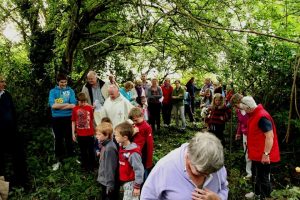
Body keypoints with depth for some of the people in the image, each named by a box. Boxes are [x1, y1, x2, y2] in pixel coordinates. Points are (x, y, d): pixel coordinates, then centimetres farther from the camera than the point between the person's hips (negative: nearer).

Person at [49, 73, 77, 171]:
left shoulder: (70, 91, 0)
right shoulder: (53, 91, 1)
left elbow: (73, 105, -11)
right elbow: (53, 105, -12)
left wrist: (59, 106, -13)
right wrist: (66, 104, -11)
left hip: (68, 118, 0)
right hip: (56, 119, 0)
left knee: (69, 138, 12)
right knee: (58, 139, 10)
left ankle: (71, 158, 27)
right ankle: (59, 160, 22)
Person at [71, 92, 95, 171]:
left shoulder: (90, 108, -5)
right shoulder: (75, 109, -4)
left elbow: (92, 120, 2)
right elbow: (73, 122, 1)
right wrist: (73, 134, 0)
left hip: (90, 134, 0)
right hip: (80, 134, 1)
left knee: (91, 150, 10)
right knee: (83, 151, 14)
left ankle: (91, 165, 25)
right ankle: (84, 165, 29)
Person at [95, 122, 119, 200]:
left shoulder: (110, 148, -28)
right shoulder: (105, 145, 0)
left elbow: (111, 168, -24)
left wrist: (110, 185, -19)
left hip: (109, 183, -9)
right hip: (104, 181, 9)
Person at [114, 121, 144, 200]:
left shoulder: (133, 153, -27)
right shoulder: (122, 147, -1)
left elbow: (139, 170, -23)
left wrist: (137, 186, -17)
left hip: (131, 183, -8)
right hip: (125, 182, 8)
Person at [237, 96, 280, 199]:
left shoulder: (262, 116, -25)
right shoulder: (255, 114, 7)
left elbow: (270, 136, -28)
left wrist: (266, 154, -27)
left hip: (263, 155, -10)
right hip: (256, 153, 10)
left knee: (263, 178, 4)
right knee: (255, 175, 24)